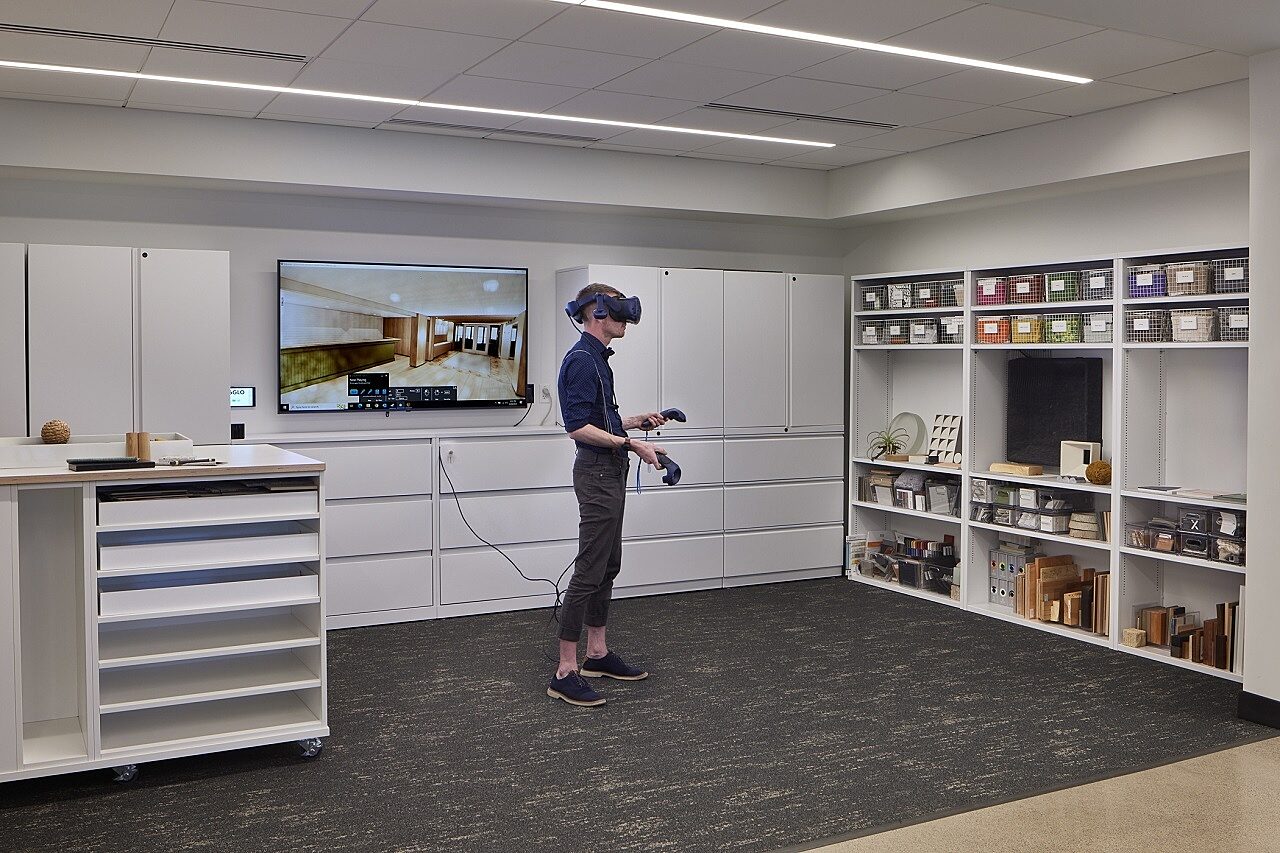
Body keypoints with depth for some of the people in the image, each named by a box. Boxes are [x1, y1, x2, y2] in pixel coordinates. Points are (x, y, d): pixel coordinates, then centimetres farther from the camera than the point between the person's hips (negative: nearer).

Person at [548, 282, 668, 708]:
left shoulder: (598, 358, 15)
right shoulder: (582, 359, -17)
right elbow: (578, 427, -24)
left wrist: (639, 420, 18)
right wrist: (632, 444, -24)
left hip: (610, 472, 11)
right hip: (597, 473, -11)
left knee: (608, 566, 15)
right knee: (589, 572, -9)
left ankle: (597, 655, 25)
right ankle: (565, 673, -4)